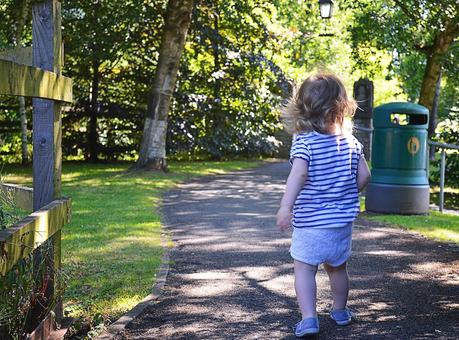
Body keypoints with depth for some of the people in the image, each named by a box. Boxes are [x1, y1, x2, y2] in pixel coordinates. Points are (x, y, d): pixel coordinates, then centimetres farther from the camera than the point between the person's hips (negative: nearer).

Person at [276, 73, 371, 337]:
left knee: (304, 269, 4)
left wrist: (286, 206, -34)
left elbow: (299, 173, -28)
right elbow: (364, 176, 0)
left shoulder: (304, 142, -13)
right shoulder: (351, 142, -1)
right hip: (343, 219, 4)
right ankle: (340, 311, 36)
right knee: (337, 268, 21)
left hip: (309, 221, -4)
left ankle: (309, 318, -7)